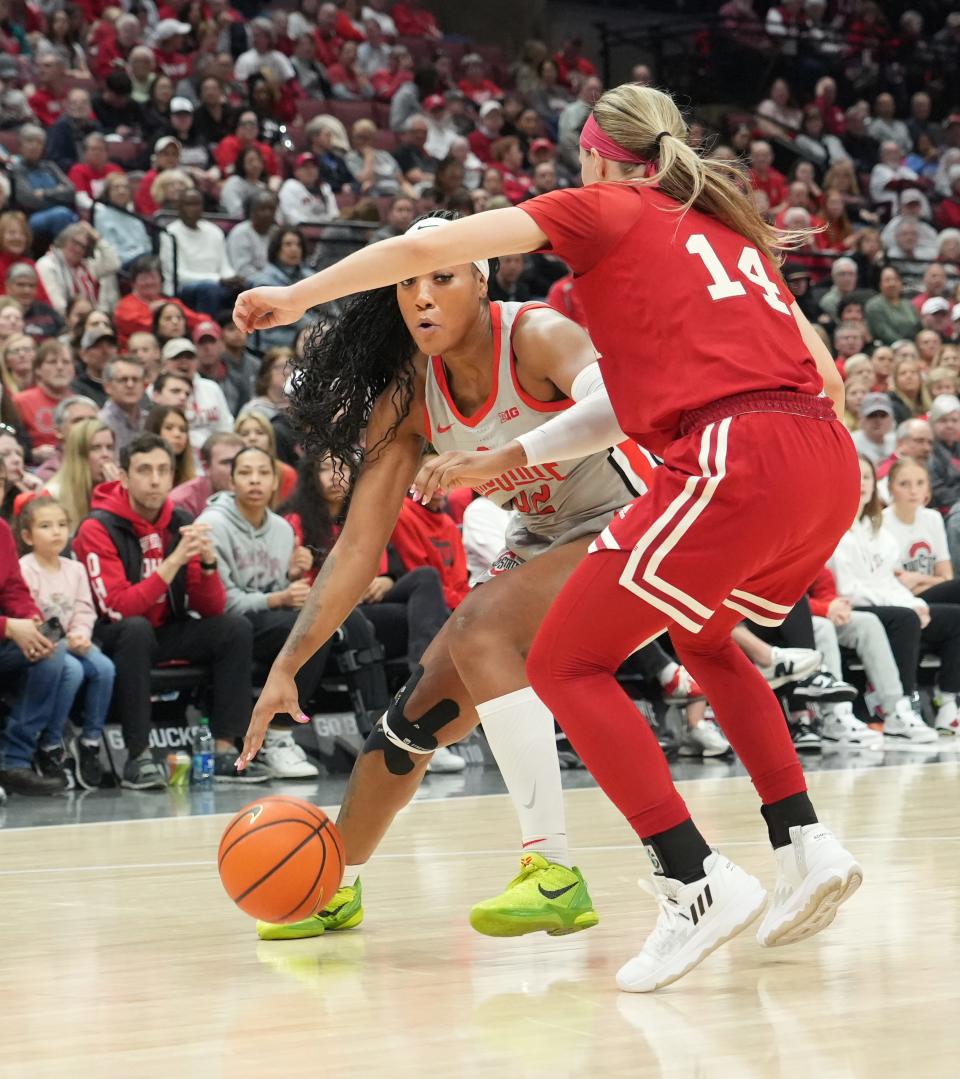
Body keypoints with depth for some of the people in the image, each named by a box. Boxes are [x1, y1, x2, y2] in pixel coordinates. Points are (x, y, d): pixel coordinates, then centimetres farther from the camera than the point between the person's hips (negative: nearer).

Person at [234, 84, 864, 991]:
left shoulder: (602, 209, 10)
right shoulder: (724, 224, 27)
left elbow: (428, 248, 3)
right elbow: (824, 368, 25)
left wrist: (297, 297, 15)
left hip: (733, 459, -7)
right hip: (827, 463, 7)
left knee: (565, 664, 3)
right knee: (701, 634, 32)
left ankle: (697, 882, -8)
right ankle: (807, 848, 19)